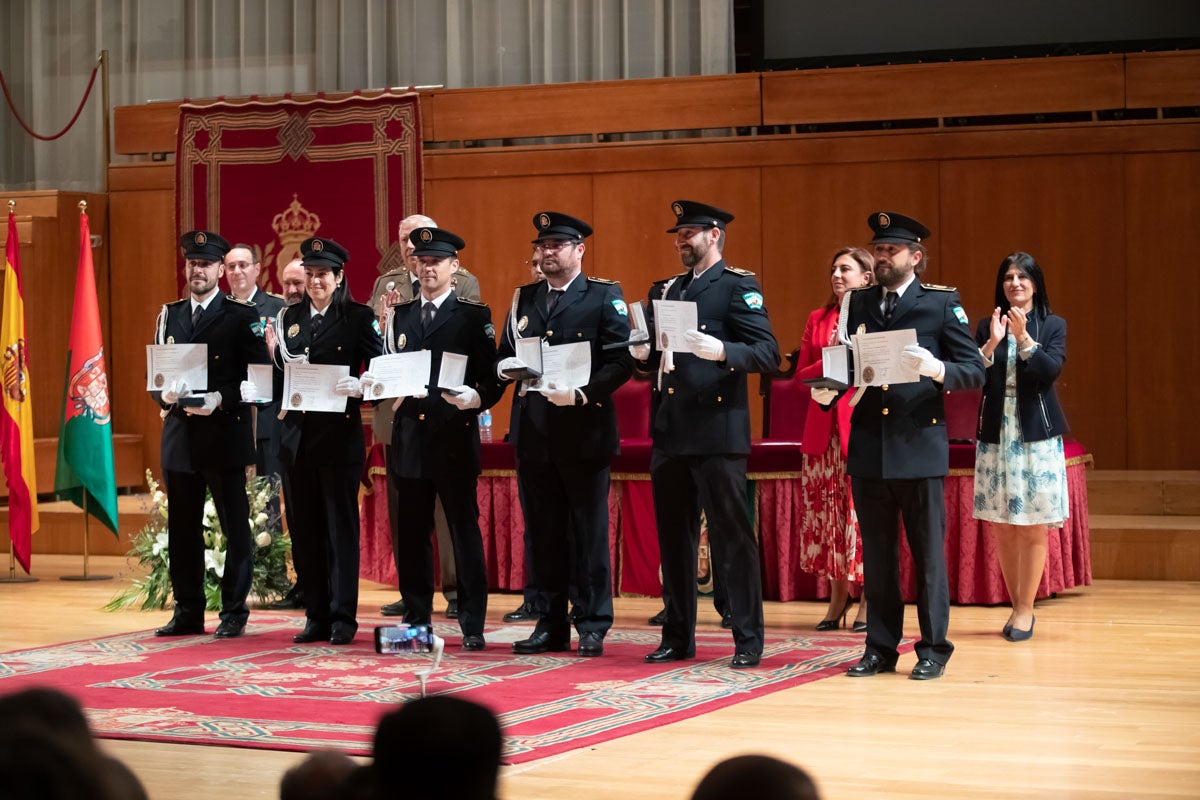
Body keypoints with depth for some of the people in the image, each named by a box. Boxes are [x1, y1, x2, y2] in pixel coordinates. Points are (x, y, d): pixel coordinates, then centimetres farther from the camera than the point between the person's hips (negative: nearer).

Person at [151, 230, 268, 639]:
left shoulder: (242, 316, -1)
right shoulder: (169, 315, 13)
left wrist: (221, 399, -20)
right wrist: (165, 394, -8)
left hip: (225, 433, -4)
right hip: (179, 435, 4)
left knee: (235, 528, 1)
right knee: (182, 529, 8)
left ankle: (233, 613, 7)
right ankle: (188, 612, 16)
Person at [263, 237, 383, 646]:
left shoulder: (358, 317, -2)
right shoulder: (290, 317, 12)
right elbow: (280, 382, 13)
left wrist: (360, 388, -23)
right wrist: (275, 354, -5)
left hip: (340, 435, -5)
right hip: (298, 435, 5)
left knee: (341, 527, -1)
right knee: (306, 529, 8)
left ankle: (343, 618, 3)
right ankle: (317, 616, 15)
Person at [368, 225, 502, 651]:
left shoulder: (474, 316, 2)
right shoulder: (400, 315, 15)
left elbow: (493, 380, -3)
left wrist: (475, 399, -23)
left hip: (454, 436, -4)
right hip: (409, 437, 4)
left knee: (464, 530, -1)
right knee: (410, 533, 7)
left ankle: (472, 626, 3)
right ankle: (416, 620, 16)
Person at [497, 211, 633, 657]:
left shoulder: (605, 297, 1)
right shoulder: (524, 298, 16)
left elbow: (622, 360, -7)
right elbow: (504, 355, 18)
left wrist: (582, 393, -20)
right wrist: (506, 367, -5)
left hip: (584, 431, -5)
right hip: (533, 432, 5)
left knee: (588, 532, -1)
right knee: (542, 533, 7)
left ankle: (592, 626, 5)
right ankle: (549, 625, 13)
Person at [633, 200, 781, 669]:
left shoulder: (738, 287, -2)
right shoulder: (668, 291, 18)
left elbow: (768, 353, -12)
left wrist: (720, 351, -27)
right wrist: (643, 353, 1)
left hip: (717, 432, -7)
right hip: (670, 432, 7)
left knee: (731, 535, -5)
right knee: (673, 537, 10)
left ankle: (748, 641, 1)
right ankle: (678, 637, 18)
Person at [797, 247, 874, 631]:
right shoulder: (818, 319, 15)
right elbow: (802, 373, 10)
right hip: (823, 428, 5)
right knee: (826, 510, 6)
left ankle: (868, 600, 2)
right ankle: (837, 596, 15)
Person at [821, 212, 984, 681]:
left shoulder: (942, 304, 1)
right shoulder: (857, 305, 13)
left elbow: (975, 371, -3)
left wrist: (935, 369, -22)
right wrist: (827, 390, -3)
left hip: (919, 447, -4)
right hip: (868, 447, 4)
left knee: (928, 553, 1)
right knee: (876, 554, 9)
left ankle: (933, 649, 10)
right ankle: (880, 647, 16)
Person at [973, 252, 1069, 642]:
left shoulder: (1053, 325, 3)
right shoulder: (987, 326, 7)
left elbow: (1051, 371, -11)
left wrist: (1023, 338, -21)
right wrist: (992, 343, -16)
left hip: (1037, 434, -2)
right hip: (996, 434, 2)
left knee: (1034, 526, -3)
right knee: (1001, 527, 5)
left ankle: (1026, 608, 4)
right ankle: (1016, 605, 15)